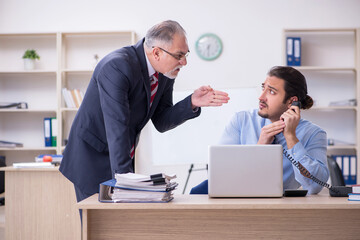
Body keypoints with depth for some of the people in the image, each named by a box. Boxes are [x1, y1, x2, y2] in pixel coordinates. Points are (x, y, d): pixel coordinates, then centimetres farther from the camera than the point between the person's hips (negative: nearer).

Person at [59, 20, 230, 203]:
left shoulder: (166, 71, -3)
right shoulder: (117, 67, -27)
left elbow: (161, 122, 3)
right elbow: (117, 127, -32)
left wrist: (192, 103, -13)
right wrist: (124, 177, -34)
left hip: (123, 155, 7)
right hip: (92, 160, -7)